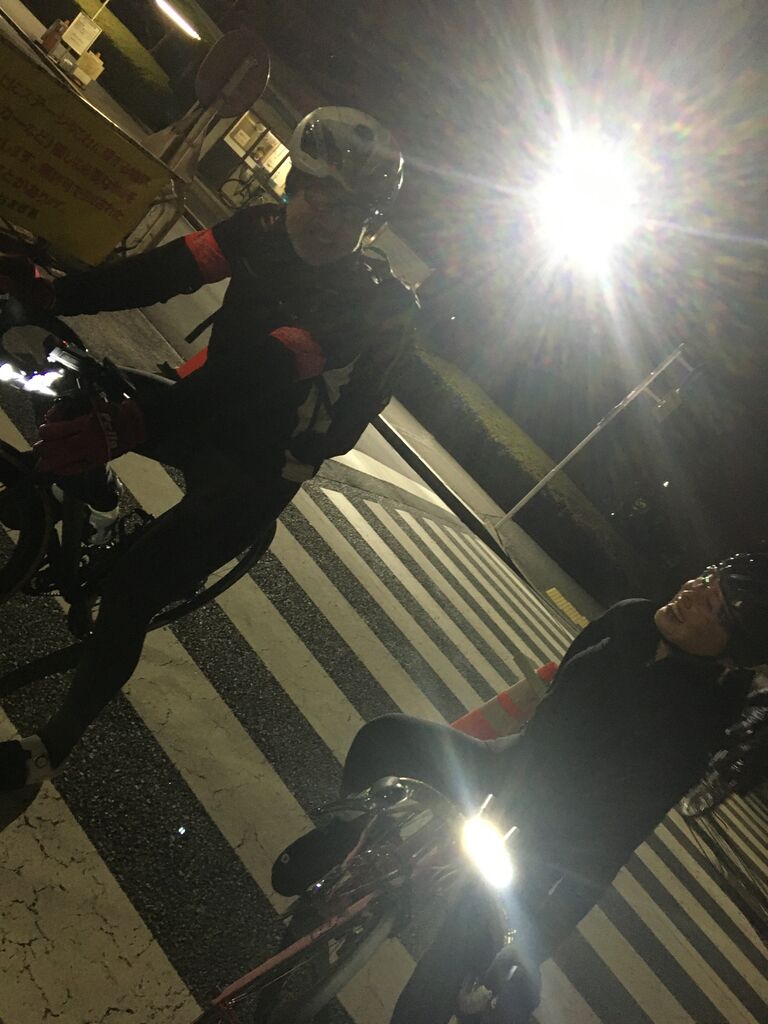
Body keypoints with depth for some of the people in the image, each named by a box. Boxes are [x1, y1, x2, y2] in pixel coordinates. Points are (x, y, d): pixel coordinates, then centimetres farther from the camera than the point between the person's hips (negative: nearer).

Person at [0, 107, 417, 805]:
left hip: (259, 467, -6)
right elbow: (160, 273, -20)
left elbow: (260, 376, -41)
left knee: (133, 589, -12)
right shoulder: (265, 230, -9)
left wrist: (126, 425, -54)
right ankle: (90, 492, 25)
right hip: (209, 406, 6)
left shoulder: (375, 307, -27)